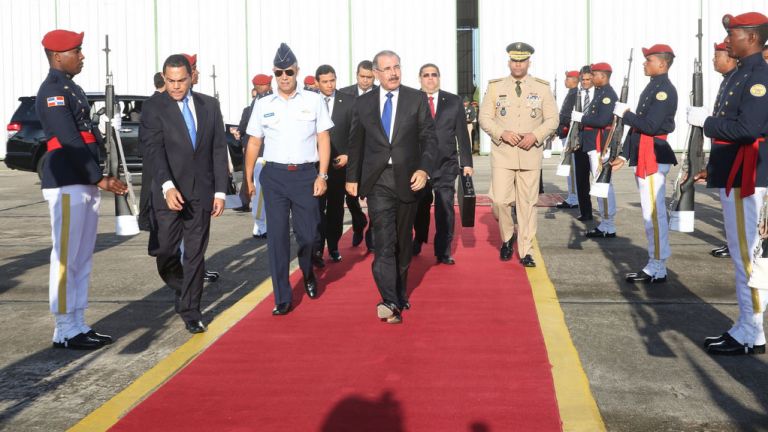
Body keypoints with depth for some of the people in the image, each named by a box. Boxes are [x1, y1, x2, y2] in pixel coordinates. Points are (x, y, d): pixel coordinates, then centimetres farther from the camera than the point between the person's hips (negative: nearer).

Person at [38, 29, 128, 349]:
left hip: (85, 184, 9)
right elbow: (70, 142, -18)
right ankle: (64, 331, 3)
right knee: (66, 258, -4)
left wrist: (99, 179, 13)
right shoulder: (51, 92, -11)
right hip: (66, 186, -9)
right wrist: (100, 179, -17)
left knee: (82, 259, 12)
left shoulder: (72, 88, 19)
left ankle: (78, 326, 19)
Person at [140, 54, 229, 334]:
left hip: (201, 193, 2)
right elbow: (155, 150, -13)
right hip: (169, 192, -2)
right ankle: (183, 292, 29)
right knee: (166, 253, 1)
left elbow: (219, 150, 8)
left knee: (196, 254, 3)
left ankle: (190, 311, 13)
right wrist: (167, 186, -27)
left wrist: (220, 191, 2)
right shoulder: (154, 107, -2)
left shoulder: (209, 106, 7)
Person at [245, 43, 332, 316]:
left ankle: (308, 274, 37)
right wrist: (248, 178, 6)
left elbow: (323, 139, 3)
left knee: (308, 233, 3)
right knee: (277, 236, 0)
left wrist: (322, 175, -5)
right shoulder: (263, 105, 7)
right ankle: (282, 298, 8)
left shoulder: (313, 101, 4)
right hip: (274, 174, 1)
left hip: (306, 173, -1)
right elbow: (254, 143, 11)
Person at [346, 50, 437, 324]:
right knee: (383, 241, -13)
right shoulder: (363, 103, 6)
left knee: (403, 241, 12)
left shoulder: (417, 99, 3)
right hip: (378, 181, -1)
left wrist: (424, 169, -13)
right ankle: (390, 302, -19)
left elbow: (429, 137, 0)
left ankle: (400, 294, 28)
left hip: (407, 179, 1)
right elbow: (355, 143, 13)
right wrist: (352, 177, 13)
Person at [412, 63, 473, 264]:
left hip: (446, 165, 0)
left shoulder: (454, 102, 5)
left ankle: (443, 251, 7)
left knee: (445, 208, -3)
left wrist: (466, 163, 2)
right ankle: (418, 241, 35)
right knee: (420, 207, 11)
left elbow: (462, 134, 6)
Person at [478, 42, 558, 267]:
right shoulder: (495, 87, 6)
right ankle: (508, 237, 18)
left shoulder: (542, 88, 6)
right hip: (502, 154, 0)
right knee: (500, 200, -9)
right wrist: (502, 133, -13)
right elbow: (484, 118, 4)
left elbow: (552, 120, 5)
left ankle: (526, 251, 10)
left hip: (530, 154, 0)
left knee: (528, 204, 2)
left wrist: (535, 135, -12)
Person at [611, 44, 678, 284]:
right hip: (643, 156, 10)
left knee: (654, 213, -7)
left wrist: (624, 113, -9)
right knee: (651, 212, 12)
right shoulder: (652, 87, 18)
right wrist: (624, 155, 17)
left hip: (654, 157, -10)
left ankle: (658, 270, -2)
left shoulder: (664, 89, -12)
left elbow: (650, 126, -21)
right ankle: (654, 265, 19)